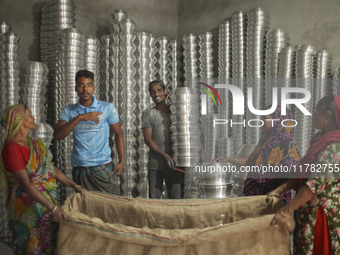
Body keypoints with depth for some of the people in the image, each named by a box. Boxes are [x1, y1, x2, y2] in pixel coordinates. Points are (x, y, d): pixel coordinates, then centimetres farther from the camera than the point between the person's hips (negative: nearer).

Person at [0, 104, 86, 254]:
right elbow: (26, 184, -25)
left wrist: (74, 186, 6)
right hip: (28, 207, -7)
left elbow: (52, 169, 12)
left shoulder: (35, 143, 6)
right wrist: (53, 207, -29)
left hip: (48, 201, 7)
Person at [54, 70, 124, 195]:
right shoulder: (68, 111, 5)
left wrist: (121, 162, -1)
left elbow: (118, 134, 7)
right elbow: (57, 135, -7)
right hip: (79, 169, 2)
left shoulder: (107, 108, 1)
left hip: (103, 167, -1)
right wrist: (79, 118, -18)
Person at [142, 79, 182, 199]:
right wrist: (164, 155, -13)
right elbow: (147, 139, -1)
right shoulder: (148, 113, 7)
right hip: (155, 163, 0)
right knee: (154, 198, 3)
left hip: (173, 162, 0)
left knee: (176, 198, -1)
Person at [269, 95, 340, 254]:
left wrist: (287, 210, -24)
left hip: (320, 214, -8)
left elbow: (317, 182, -25)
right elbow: (302, 173, 13)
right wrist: (281, 189, 3)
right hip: (308, 211, 8)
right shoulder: (322, 141, 10)